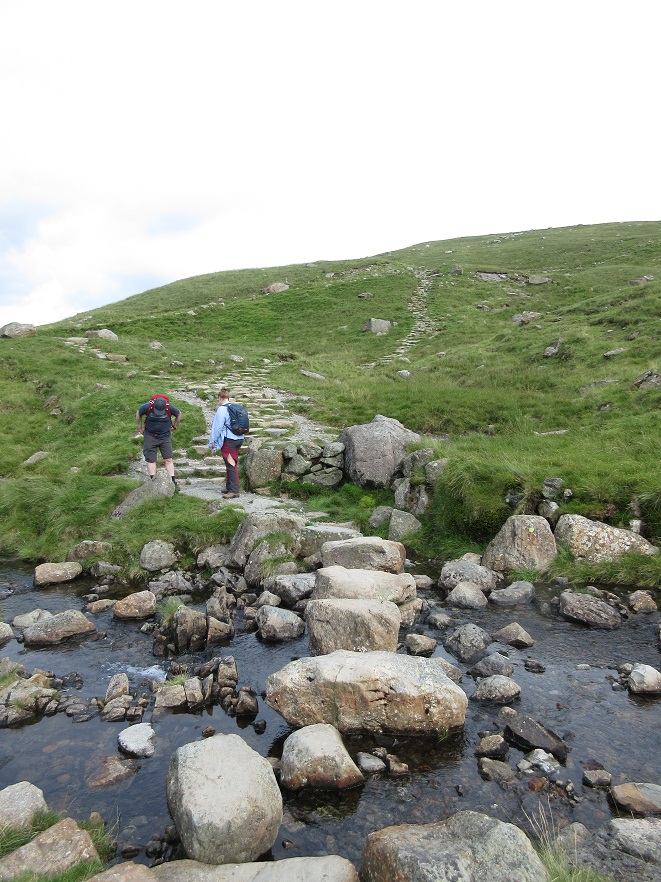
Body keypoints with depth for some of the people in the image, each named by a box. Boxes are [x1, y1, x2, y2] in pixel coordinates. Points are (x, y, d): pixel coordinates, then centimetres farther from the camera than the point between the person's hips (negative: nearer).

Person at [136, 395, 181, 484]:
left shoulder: (170, 407, -14)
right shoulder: (147, 407, -15)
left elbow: (179, 414, 7)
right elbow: (138, 413, 6)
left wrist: (174, 426, 9)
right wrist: (140, 427, 8)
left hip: (165, 437, 0)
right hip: (150, 436, 0)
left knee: (168, 459, -3)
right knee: (151, 460, -2)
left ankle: (173, 481, -2)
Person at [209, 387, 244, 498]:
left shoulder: (222, 409, -11)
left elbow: (218, 426, -12)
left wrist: (213, 440, -4)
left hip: (228, 440, -8)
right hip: (239, 438, 8)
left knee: (231, 465, -6)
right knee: (232, 464, 16)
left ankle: (234, 491, -6)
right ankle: (229, 487, 27)